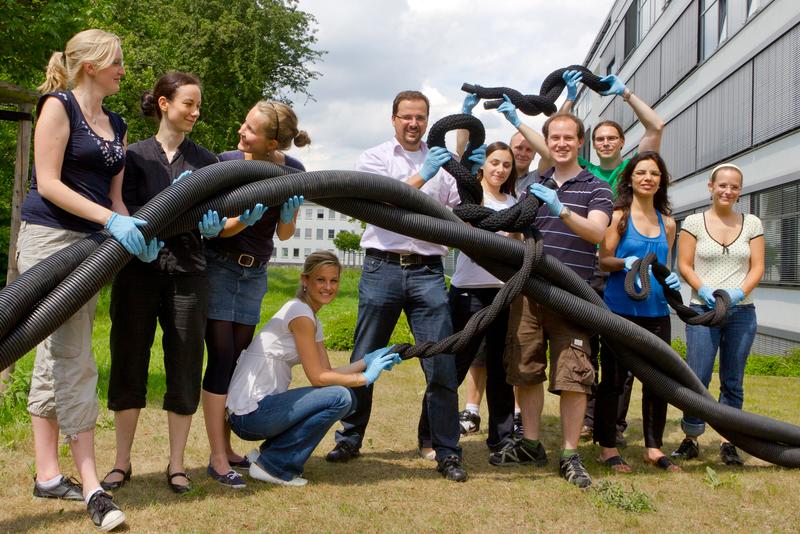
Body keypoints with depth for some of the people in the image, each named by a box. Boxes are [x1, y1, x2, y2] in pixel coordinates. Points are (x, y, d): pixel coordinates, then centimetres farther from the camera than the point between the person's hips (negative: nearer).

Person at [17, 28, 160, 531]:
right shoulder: (58, 106, -6)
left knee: (55, 358, 10)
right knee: (74, 361, -10)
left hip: (91, 243, 8)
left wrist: (136, 231, -7)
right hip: (51, 236, -7)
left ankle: (47, 474, 17)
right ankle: (92, 486, -9)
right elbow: (48, 183, -14)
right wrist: (112, 220, -21)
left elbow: (113, 195, 12)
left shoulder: (117, 125, 15)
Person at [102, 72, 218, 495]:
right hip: (138, 270, -1)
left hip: (188, 272, 2)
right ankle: (122, 462, 16)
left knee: (184, 365, 2)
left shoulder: (205, 160, 11)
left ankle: (177, 464, 13)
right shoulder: (135, 155, 6)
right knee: (129, 363, 3)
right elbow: (125, 210, -5)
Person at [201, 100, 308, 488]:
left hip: (254, 272, 4)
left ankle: (225, 448, 15)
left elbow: (284, 234, 0)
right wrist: (247, 219, -38)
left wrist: (288, 214, -21)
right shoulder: (227, 163, -17)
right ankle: (218, 459, -5)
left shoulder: (292, 171, -8)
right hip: (218, 266, -4)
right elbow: (221, 227, -18)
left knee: (238, 360, 7)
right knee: (222, 358, -9)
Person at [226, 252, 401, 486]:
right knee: (340, 397, -17)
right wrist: (366, 377, -8)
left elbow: (327, 373, 9)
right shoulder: (300, 313, -14)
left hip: (262, 408, 9)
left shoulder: (313, 320, 15)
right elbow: (318, 378, -15)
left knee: (344, 396, 12)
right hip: (251, 412, -9)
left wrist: (368, 361, -2)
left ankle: (266, 454, 11)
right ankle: (273, 465, -6)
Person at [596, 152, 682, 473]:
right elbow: (603, 260, -5)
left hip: (656, 311, 5)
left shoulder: (667, 223, 12)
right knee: (613, 379, 2)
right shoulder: (619, 216, -2)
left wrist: (671, 280, 0)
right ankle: (608, 447, 13)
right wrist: (625, 262, -24)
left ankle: (653, 447, 18)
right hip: (621, 310, -5)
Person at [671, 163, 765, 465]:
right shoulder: (694, 222, 3)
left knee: (733, 381, 6)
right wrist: (703, 290, -16)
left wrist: (739, 292, -14)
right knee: (697, 378, -6)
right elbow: (684, 265, 0)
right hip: (703, 310, -2)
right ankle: (690, 440, 6)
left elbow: (757, 267, 5)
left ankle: (728, 443, 14)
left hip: (741, 312, 2)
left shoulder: (752, 224, 9)